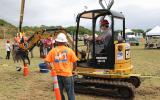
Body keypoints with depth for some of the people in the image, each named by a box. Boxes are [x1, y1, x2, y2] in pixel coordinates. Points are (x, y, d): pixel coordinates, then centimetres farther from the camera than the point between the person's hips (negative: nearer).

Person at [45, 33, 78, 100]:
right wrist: (72, 70, 9)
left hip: (57, 75, 2)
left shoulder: (53, 51, -2)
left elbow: (47, 62, -7)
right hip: (67, 74, -2)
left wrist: (51, 69, 5)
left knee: (59, 93, 15)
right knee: (70, 93, 8)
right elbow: (74, 63, -6)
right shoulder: (69, 50, -6)